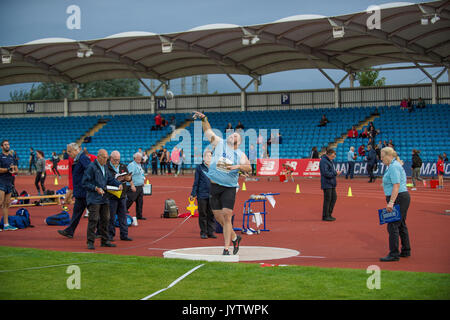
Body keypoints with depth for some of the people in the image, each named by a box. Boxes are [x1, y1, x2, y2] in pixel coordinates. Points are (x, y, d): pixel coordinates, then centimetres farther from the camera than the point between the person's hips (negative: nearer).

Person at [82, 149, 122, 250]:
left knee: (105, 219, 11)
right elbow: (85, 182, -13)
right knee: (93, 219, -10)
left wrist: (119, 184, 2)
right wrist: (96, 188, -19)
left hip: (104, 198, 8)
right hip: (94, 199, -8)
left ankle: (105, 240, 20)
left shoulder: (105, 167, 14)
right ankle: (90, 242, -6)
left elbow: (110, 179, 20)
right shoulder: (91, 167, -10)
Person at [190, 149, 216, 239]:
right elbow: (196, 182, 6)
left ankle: (211, 232, 11)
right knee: (202, 214, 2)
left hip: (212, 195, 2)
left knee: (211, 215, 3)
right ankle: (203, 232, 10)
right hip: (202, 195, -2)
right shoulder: (199, 167, 4)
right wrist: (193, 194, 2)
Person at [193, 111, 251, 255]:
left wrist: (238, 166, -22)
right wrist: (204, 119, -4)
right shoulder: (219, 143, 10)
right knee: (218, 217, 7)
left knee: (227, 216, -13)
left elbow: (248, 168, -5)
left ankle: (226, 249, -9)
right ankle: (234, 237, 30)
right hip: (214, 186, 2)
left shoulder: (240, 154, 7)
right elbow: (208, 131, 10)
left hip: (229, 188, -2)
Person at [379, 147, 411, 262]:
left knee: (393, 226, -11)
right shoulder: (394, 165, 17)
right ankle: (406, 251, 27)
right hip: (403, 197, 11)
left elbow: (396, 185, -23)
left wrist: (391, 202, -27)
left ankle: (394, 254, -11)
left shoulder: (394, 167, -16)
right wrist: (391, 201, 21)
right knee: (401, 225, 18)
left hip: (398, 199, -11)